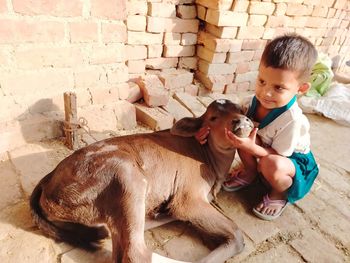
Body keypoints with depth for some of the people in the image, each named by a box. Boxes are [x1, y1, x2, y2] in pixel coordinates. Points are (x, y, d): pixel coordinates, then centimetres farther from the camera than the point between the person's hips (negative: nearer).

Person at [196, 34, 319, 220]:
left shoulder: (292, 120, -35)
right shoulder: (255, 101, -20)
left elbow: (278, 155, -28)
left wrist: (252, 148, -44)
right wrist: (210, 127, -26)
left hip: (293, 162, -5)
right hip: (266, 153, 5)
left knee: (271, 165, -39)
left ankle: (280, 195, -2)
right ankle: (250, 173, 7)